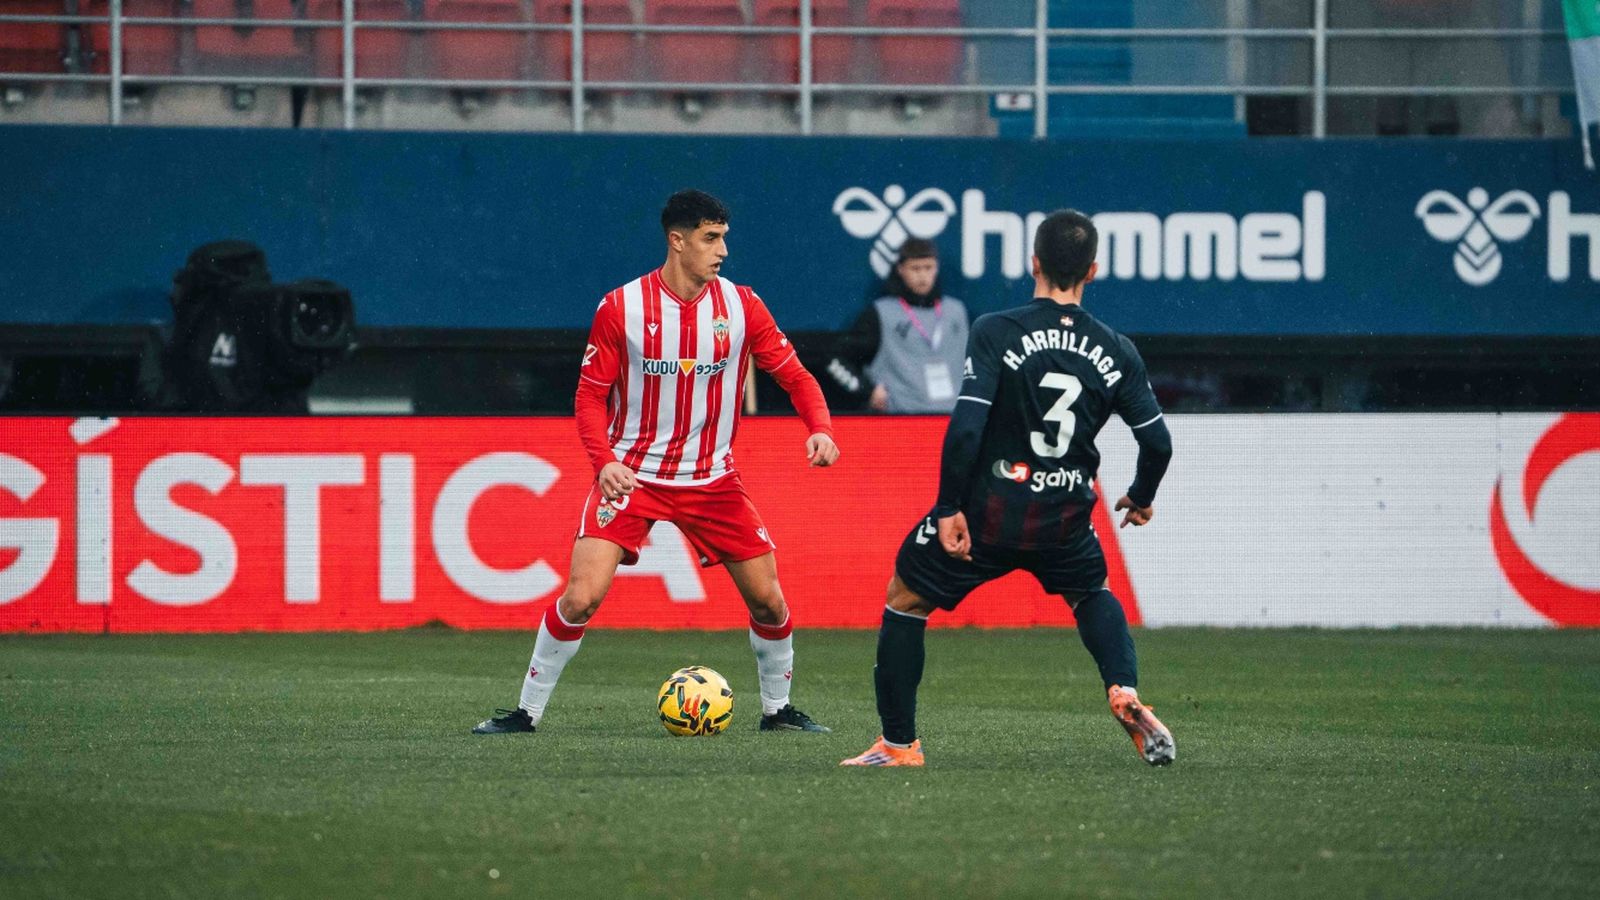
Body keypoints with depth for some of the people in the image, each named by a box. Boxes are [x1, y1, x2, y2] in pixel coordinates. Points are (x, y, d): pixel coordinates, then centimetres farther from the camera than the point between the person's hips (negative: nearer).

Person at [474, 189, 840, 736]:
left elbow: (795, 376, 2)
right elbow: (591, 395, -3)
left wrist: (820, 428, -18)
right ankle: (527, 711, -1)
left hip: (712, 479, 3)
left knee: (767, 599, 1)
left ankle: (778, 710, 23)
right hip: (631, 475, -3)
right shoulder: (621, 308, -8)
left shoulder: (741, 306, -3)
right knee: (582, 596, -16)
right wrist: (604, 460, -20)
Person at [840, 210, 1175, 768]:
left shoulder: (996, 333, -12)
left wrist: (949, 509, -12)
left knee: (905, 600, 17)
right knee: (1093, 596, 31)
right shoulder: (1115, 351, 0)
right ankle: (1125, 693, 4)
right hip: (1064, 517, 3)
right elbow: (1157, 443, 2)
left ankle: (899, 744, 16)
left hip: (987, 512, -3)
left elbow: (966, 427, -20)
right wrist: (1141, 499, 22)